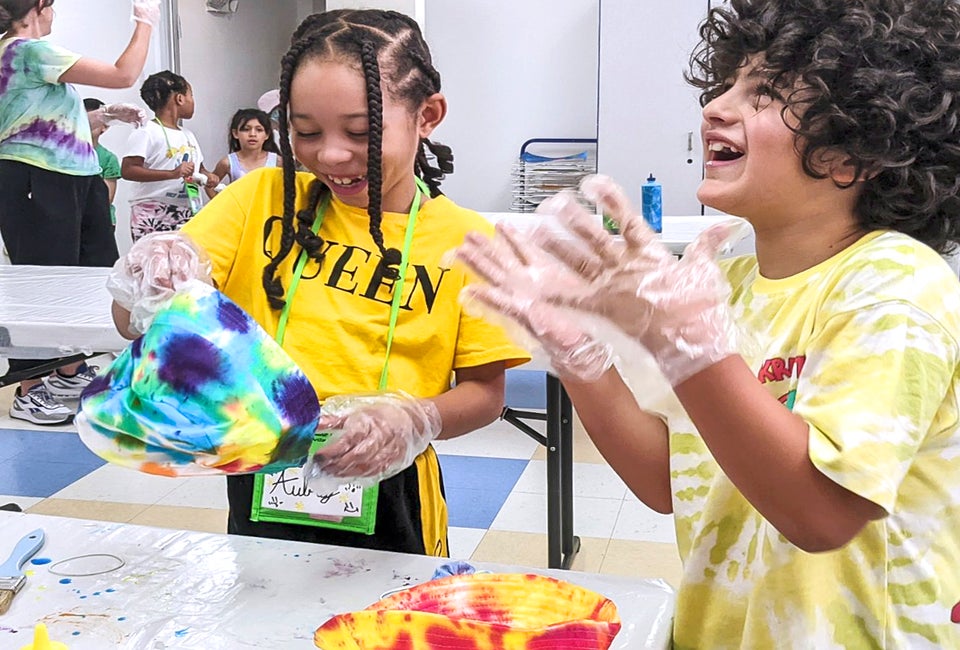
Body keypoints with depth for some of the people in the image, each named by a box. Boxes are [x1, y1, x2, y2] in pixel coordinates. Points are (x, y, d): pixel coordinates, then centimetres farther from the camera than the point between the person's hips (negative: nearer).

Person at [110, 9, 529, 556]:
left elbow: (484, 391, -4)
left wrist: (415, 421, -25)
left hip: (387, 502, -1)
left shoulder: (464, 241, -8)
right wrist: (147, 284, -29)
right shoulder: (264, 199, -4)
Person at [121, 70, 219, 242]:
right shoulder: (146, 133, -6)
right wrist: (172, 174, -25)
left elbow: (198, 168, 30)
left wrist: (208, 176, 4)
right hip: (152, 216, -7)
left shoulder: (188, 136, 18)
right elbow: (127, 170, -15)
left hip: (186, 215, 7)